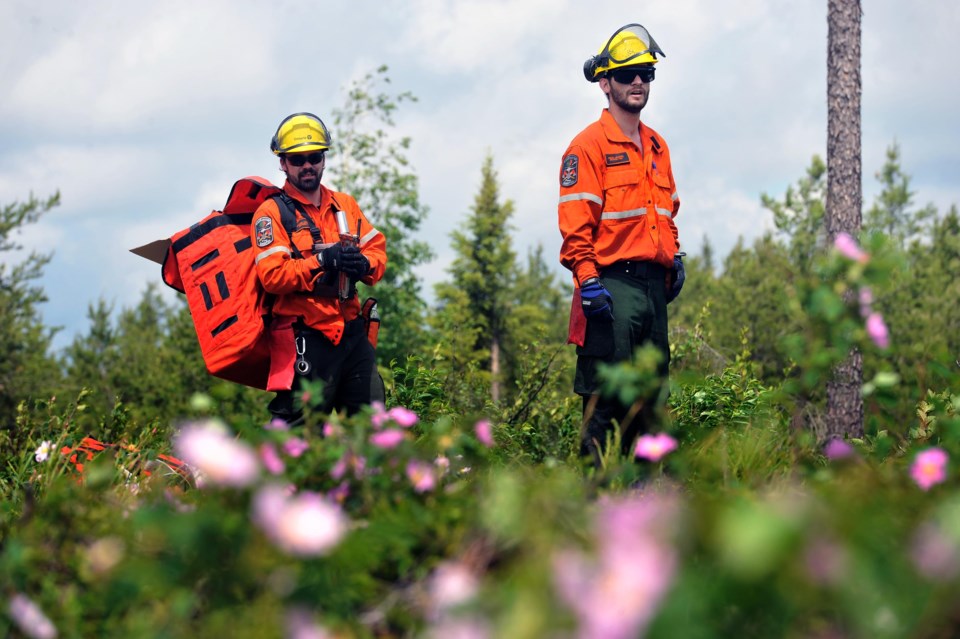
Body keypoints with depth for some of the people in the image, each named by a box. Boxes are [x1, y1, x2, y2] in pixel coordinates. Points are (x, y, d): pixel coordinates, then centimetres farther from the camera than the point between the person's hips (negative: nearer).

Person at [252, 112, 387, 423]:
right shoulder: (272, 213, -4)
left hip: (353, 331, 7)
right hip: (308, 337, -6)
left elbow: (377, 247, 13)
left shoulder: (344, 204, 17)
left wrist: (364, 264, -10)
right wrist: (324, 261, -22)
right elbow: (272, 275, -14)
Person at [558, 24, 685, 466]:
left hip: (653, 283, 8)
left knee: (651, 392, 9)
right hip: (612, 283, -8)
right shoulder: (589, 145, -5)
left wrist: (675, 257, 13)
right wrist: (587, 279, -19)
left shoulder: (656, 146, 19)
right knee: (605, 396, -8)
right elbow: (575, 222, -11)